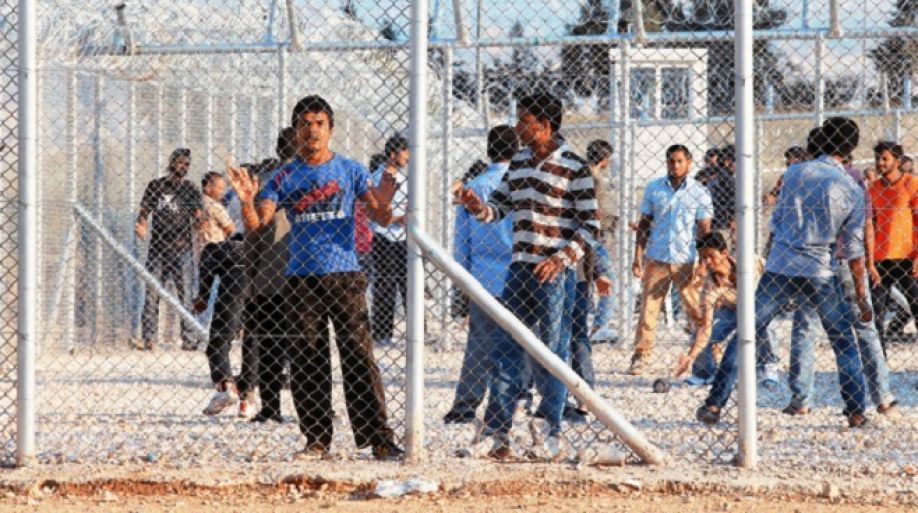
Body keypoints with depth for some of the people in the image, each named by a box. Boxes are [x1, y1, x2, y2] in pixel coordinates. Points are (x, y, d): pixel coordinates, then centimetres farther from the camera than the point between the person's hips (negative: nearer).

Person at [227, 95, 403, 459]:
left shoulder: (350, 171, 7)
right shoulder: (285, 177, 10)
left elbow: (379, 217, 1)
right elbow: (255, 224, 3)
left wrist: (382, 205, -22)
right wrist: (247, 201, -17)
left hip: (344, 275, -2)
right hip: (301, 278, 2)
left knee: (359, 357, -7)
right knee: (306, 363, 2)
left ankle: (378, 438, -8)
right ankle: (317, 439, 9)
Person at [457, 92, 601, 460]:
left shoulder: (573, 168, -7)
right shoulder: (519, 162, 14)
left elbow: (590, 226, -7)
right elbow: (499, 205, 19)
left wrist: (561, 258, -18)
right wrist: (477, 205, -3)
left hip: (551, 272, -6)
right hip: (518, 268, 6)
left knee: (549, 352, -1)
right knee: (507, 350, 3)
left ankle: (553, 432, 8)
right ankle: (499, 432, 4)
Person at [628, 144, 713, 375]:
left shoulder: (699, 192, 2)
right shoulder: (653, 188, 7)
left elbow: (704, 229, 3)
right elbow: (644, 224, 11)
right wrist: (638, 257, 5)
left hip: (687, 261, -1)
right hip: (656, 259, 2)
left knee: (698, 312, 0)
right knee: (648, 310, -1)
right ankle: (641, 357, 5)